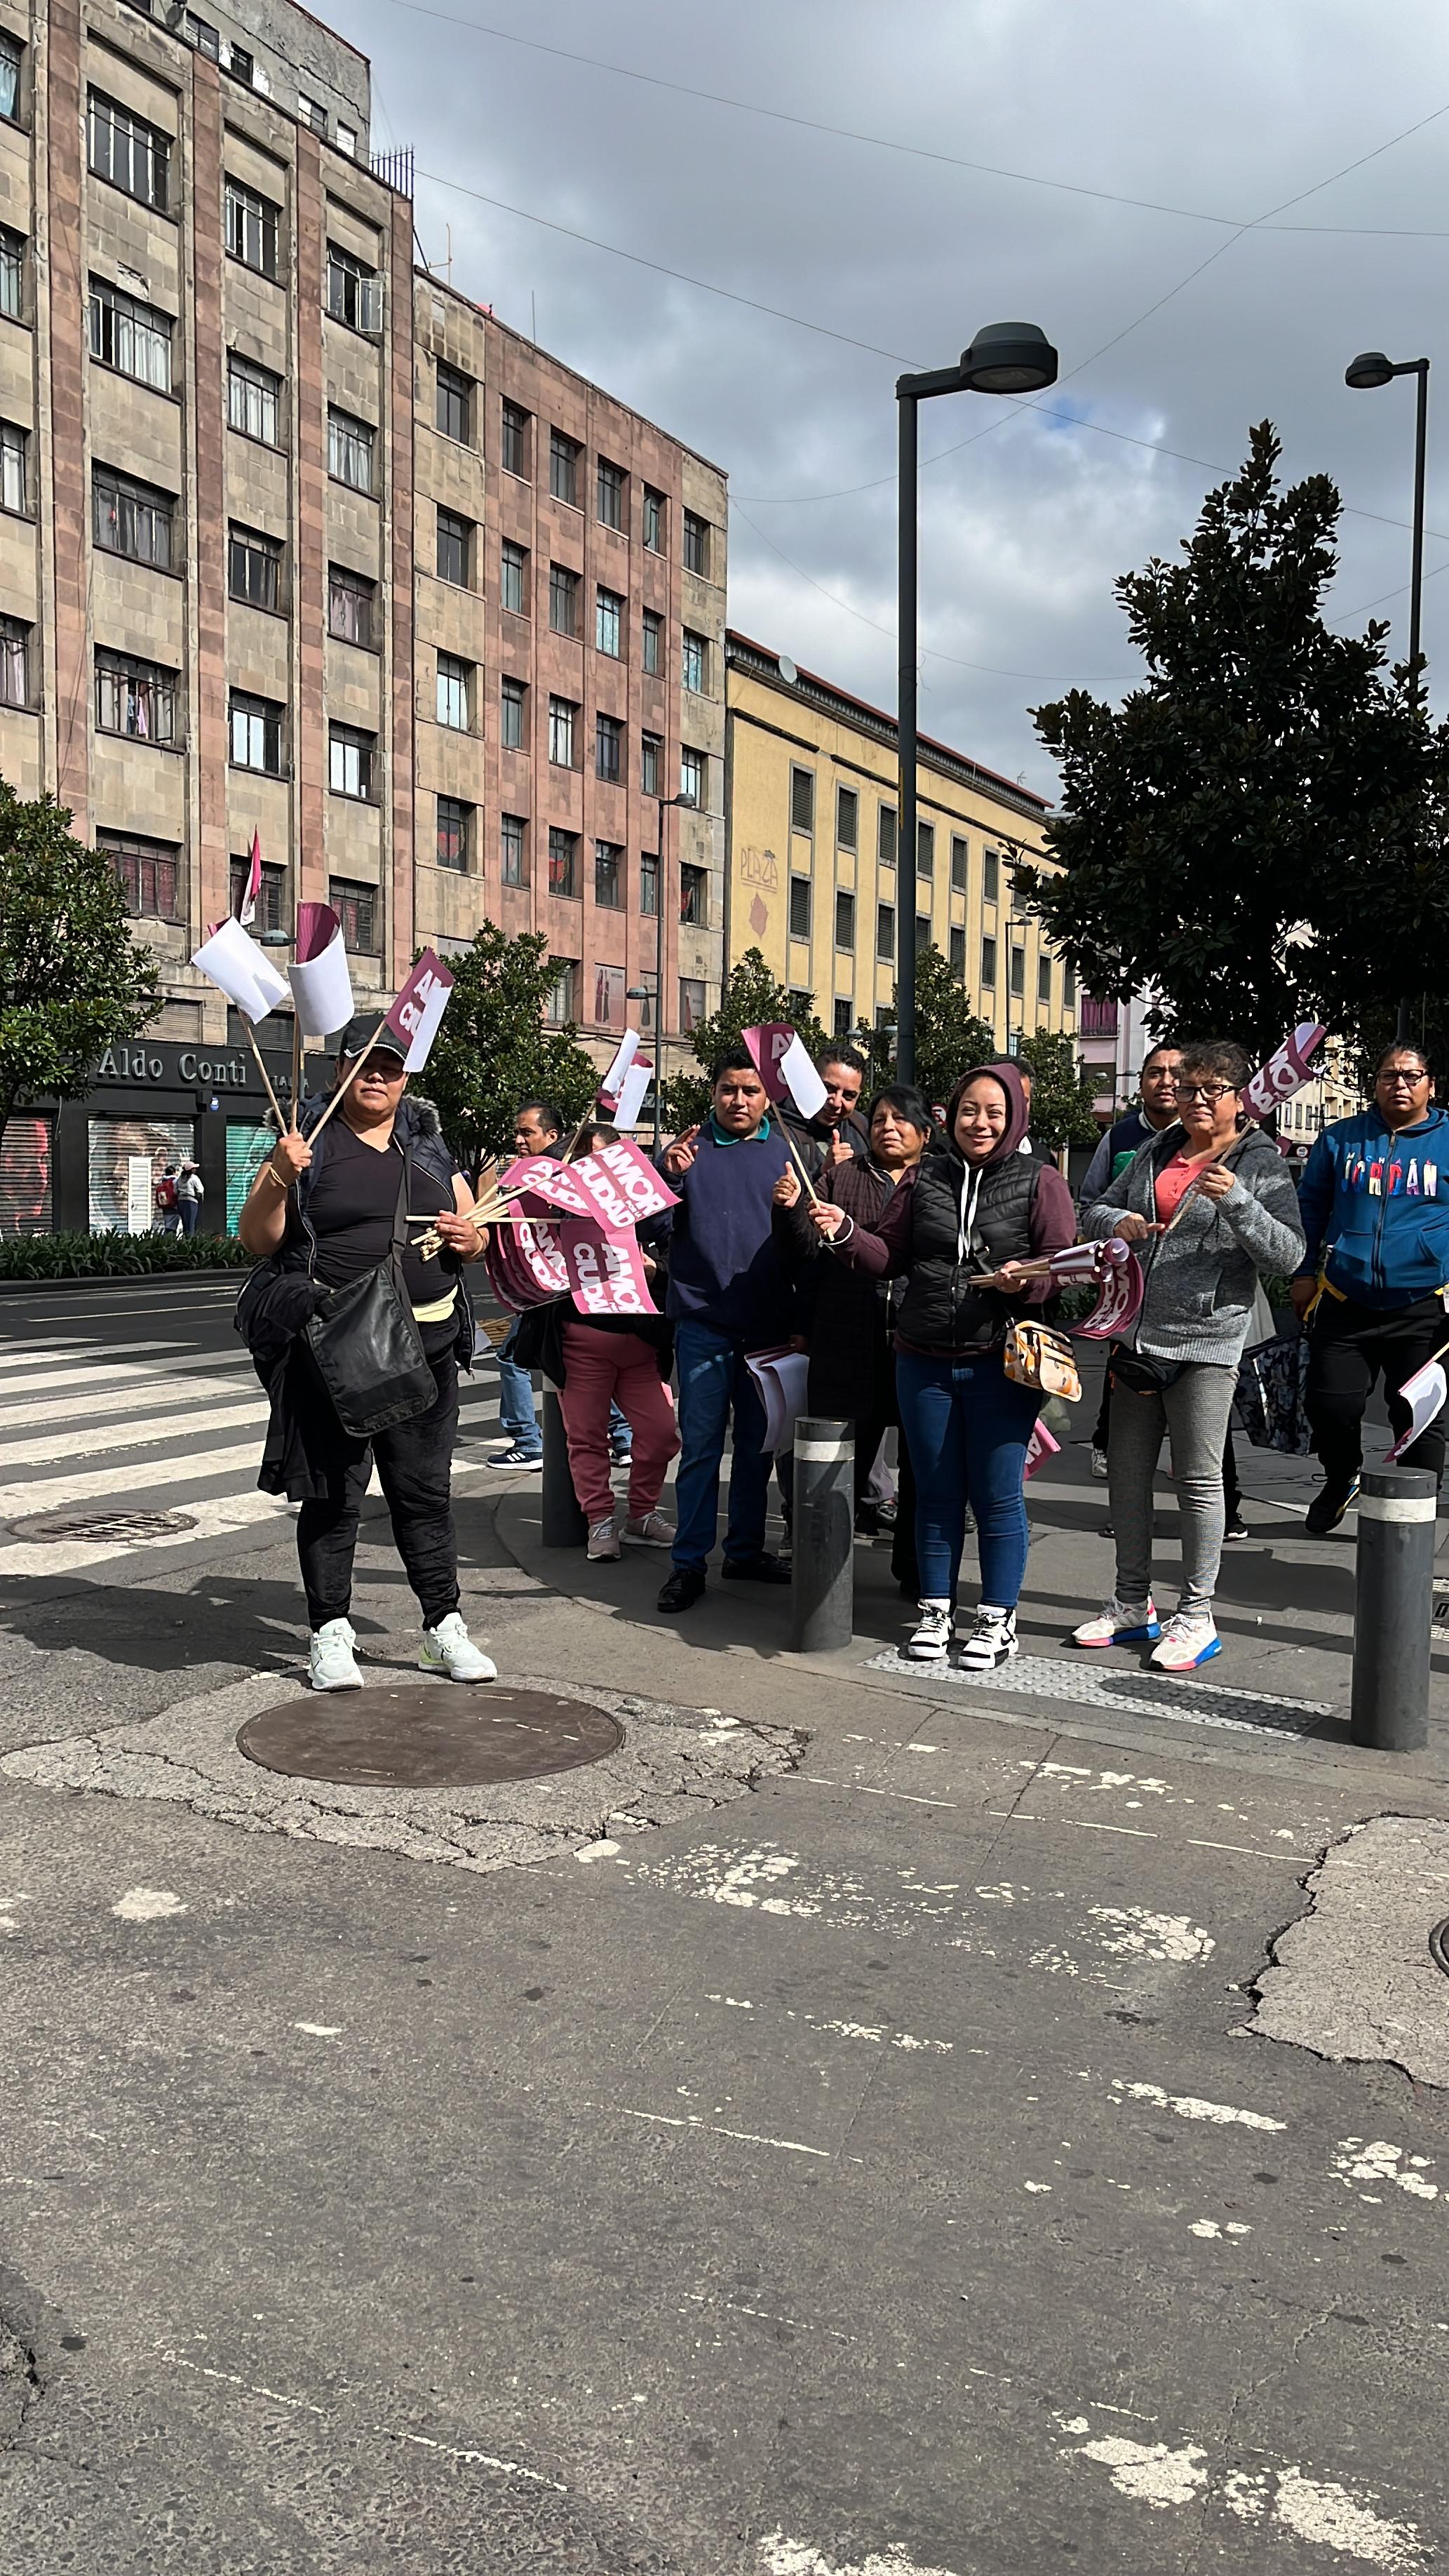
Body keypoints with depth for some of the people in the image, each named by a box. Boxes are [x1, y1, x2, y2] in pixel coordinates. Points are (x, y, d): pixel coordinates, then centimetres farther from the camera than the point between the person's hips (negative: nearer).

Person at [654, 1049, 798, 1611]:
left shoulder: (787, 1151, 6)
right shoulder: (689, 1147, 2)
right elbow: (658, 1228, -3)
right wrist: (670, 1176, -16)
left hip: (769, 1322, 3)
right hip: (703, 1318, -2)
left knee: (757, 1441, 12)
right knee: (701, 1443, -2)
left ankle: (746, 1549, 25)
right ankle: (689, 1561, 6)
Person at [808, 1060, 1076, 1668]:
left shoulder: (1040, 1181, -1)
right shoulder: (925, 1179, 9)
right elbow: (890, 1256, 9)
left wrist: (1026, 1282, -23)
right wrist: (845, 1233, -7)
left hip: (1001, 1364, -3)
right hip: (924, 1361, 3)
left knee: (997, 1495, 3)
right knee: (935, 1491, 12)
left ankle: (997, 1618, 17)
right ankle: (935, 1610, 25)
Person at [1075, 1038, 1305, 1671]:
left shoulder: (1261, 1163, -3)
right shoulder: (1156, 1150, 13)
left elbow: (1288, 1254, -11)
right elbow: (1095, 1212, 16)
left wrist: (1237, 1201, -24)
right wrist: (1121, 1223, -7)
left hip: (1204, 1341, -6)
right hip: (1135, 1335, 6)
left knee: (1199, 1479, 0)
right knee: (1127, 1472, 11)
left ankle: (1196, 1616, 11)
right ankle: (1133, 1604, 24)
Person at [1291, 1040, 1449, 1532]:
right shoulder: (1340, 1138, 7)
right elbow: (1311, 1206, 14)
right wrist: (1305, 1272, 8)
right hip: (1344, 1303, 2)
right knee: (1329, 1405, 2)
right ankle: (1341, 1479, 32)